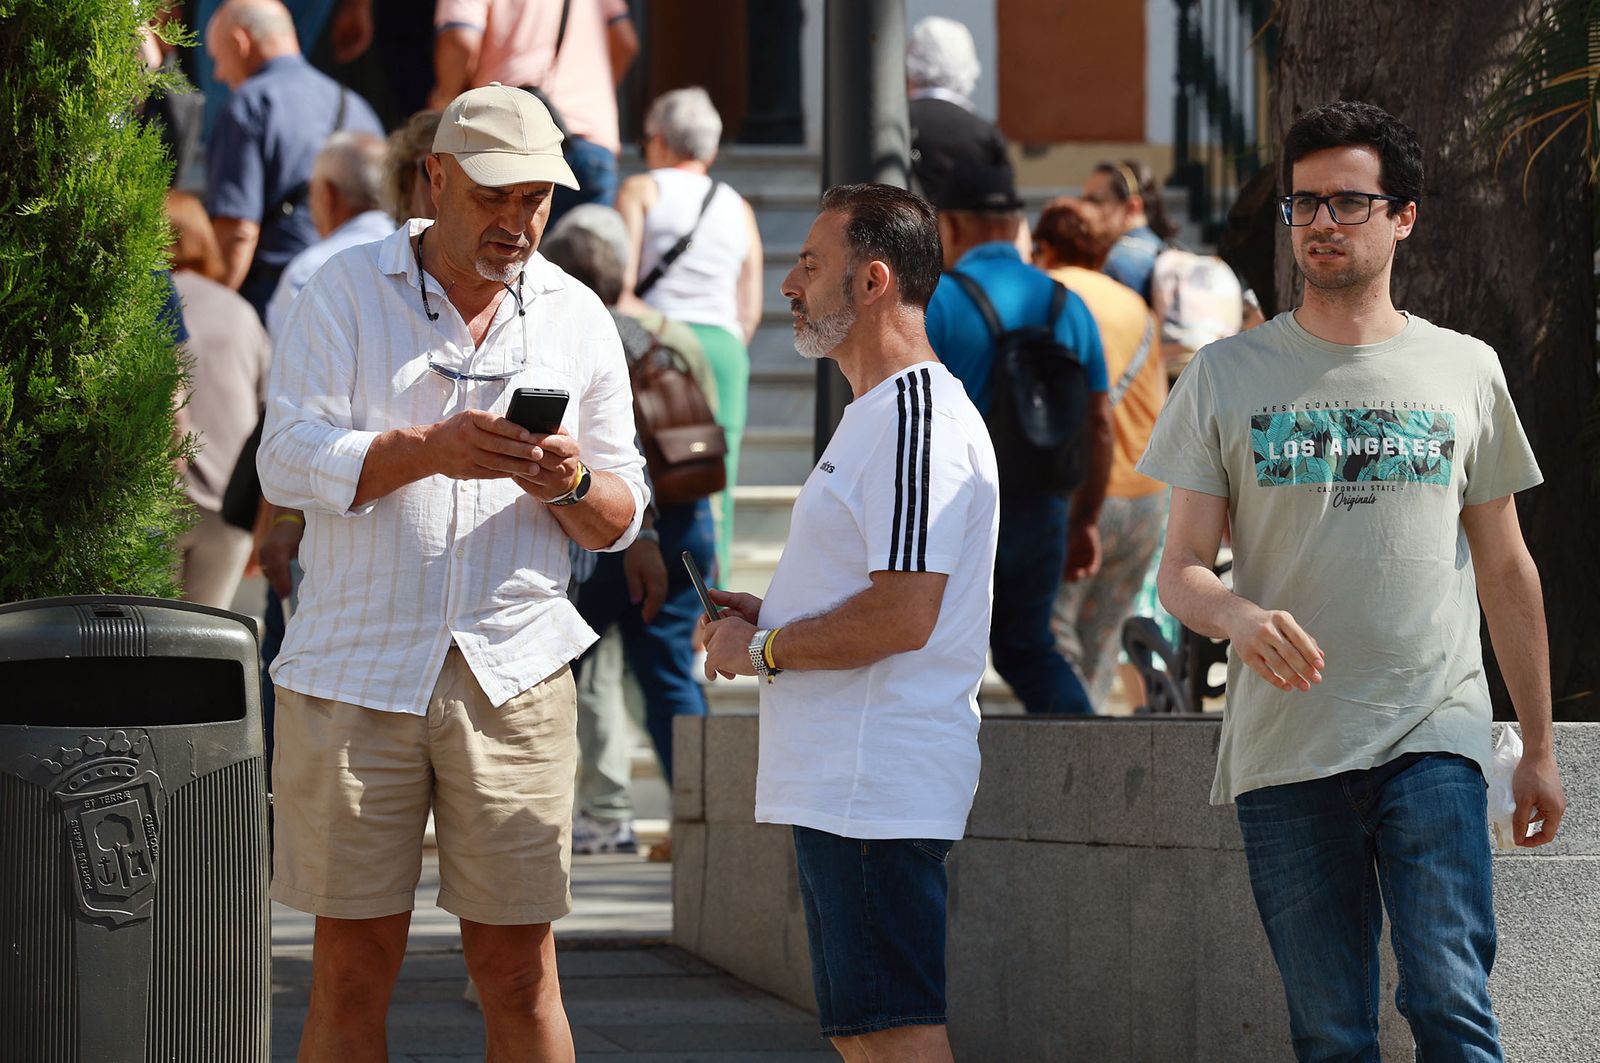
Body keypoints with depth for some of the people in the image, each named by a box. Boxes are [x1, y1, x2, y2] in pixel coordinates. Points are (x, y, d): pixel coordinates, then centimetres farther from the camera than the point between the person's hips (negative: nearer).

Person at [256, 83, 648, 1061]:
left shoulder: (578, 319, 11)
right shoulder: (345, 293, 3)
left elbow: (621, 518, 13)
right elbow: (290, 460, -8)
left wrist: (573, 485, -12)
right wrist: (431, 450, -24)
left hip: (512, 676, 2)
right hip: (355, 672, -2)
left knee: (518, 969, 0)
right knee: (351, 968, 0)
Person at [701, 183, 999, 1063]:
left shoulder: (917, 415, -15)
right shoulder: (879, 414, 21)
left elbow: (901, 615, -23)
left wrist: (763, 649, -10)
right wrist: (764, 614, 13)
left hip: (878, 783, -11)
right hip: (839, 783, 11)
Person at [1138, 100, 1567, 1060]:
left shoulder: (1465, 371, 9)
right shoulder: (1226, 378, 7)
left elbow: (1507, 573, 16)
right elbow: (1182, 572, 4)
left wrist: (1539, 747, 16)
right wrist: (1239, 616, -20)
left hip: (1434, 738, -1)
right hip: (1284, 753, 1)